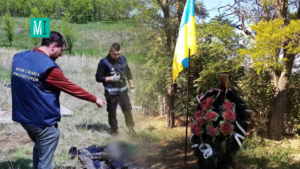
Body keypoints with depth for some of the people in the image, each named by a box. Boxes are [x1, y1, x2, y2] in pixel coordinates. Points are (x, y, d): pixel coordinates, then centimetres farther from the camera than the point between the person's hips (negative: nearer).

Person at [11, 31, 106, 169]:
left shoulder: (18, 57, 1)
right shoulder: (48, 67, -21)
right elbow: (72, 88, -14)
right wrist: (95, 99, -3)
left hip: (22, 116, 8)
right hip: (43, 121, -8)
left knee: (39, 147, 29)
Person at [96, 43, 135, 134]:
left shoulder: (122, 59, 3)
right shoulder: (104, 62, -11)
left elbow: (128, 72, 18)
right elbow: (98, 78, -10)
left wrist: (131, 83, 19)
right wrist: (111, 78, -19)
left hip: (123, 90, 4)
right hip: (111, 92, -4)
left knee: (127, 109, 10)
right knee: (112, 112, 5)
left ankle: (131, 127, 27)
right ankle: (114, 129, 23)